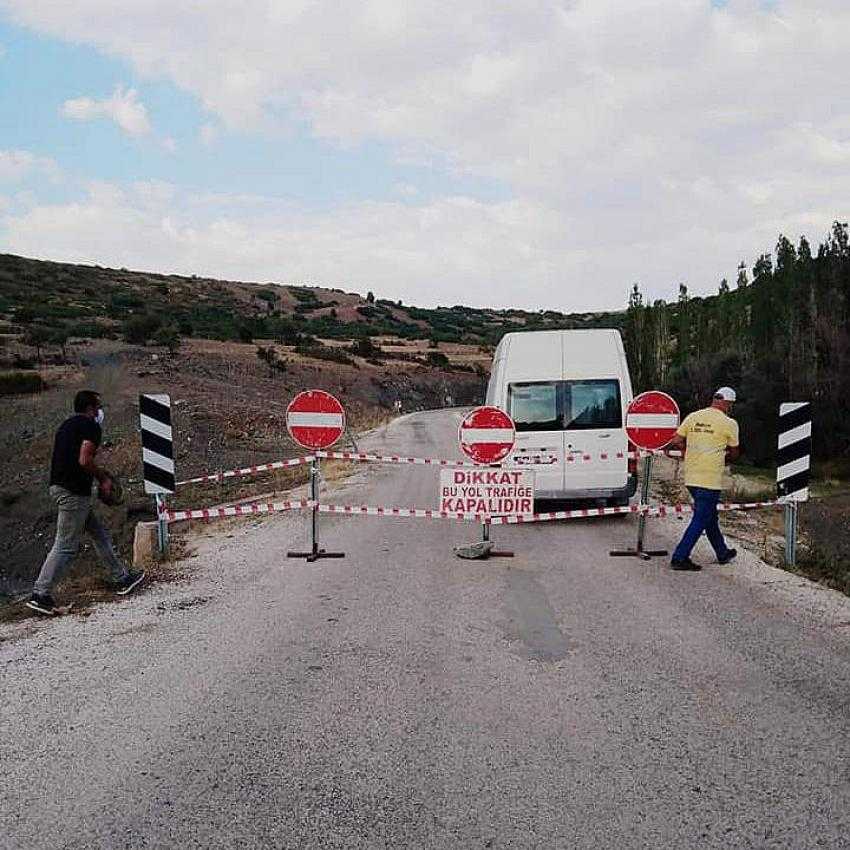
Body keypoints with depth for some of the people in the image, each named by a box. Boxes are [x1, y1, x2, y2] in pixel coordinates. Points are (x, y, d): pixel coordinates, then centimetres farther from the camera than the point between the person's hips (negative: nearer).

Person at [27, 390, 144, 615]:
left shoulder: (67, 424, 18)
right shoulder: (91, 426, -11)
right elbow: (84, 461, -21)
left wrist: (100, 473, 17)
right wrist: (103, 477, -6)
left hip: (59, 485, 10)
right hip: (74, 492, -10)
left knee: (99, 534, 16)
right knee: (66, 546, -5)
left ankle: (121, 579, 23)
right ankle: (40, 595, -2)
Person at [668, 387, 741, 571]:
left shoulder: (693, 417, 5)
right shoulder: (729, 423, -6)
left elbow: (675, 442, 3)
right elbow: (734, 453, 5)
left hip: (691, 478, 6)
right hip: (710, 480, -6)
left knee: (710, 516, 20)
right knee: (701, 520, 0)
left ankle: (723, 553, 34)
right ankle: (680, 558, -3)